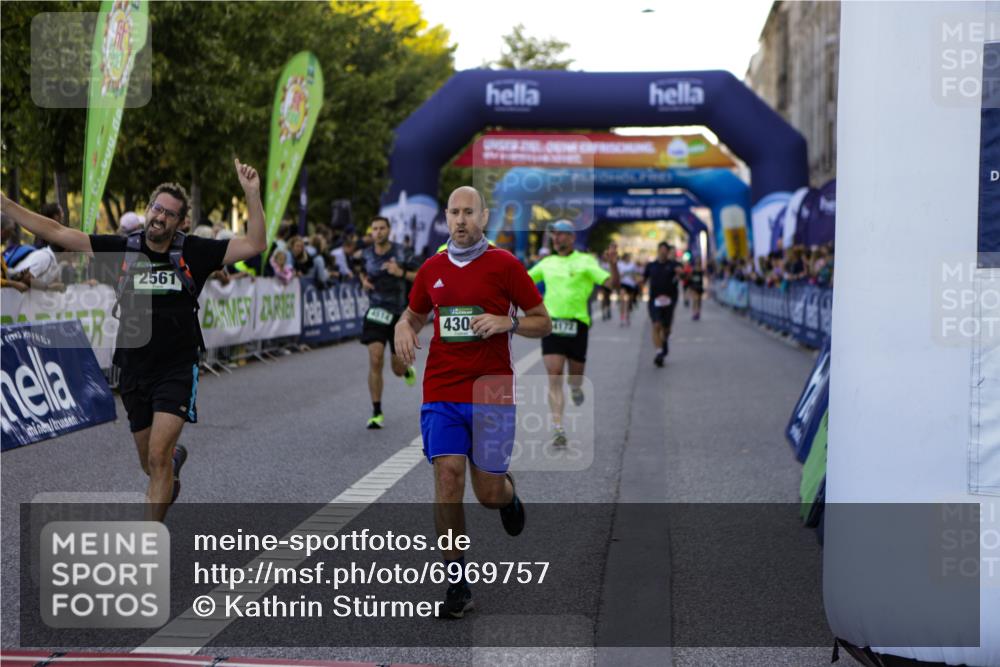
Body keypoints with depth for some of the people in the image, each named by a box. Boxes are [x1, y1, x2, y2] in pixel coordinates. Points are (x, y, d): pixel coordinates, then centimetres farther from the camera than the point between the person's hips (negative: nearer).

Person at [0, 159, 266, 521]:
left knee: (158, 456, -17)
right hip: (134, 372, 3)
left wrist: (252, 193, -18)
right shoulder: (122, 248, 0)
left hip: (177, 371, -3)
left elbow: (255, 244, -8)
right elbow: (57, 233, 1)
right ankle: (176, 458, 56)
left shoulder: (193, 252, -4)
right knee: (150, 463, 17)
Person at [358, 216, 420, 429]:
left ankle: (407, 369, 47)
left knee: (397, 369, 6)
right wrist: (364, 281, 0)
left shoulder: (402, 253, -7)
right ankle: (377, 413, -7)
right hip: (375, 313, 1)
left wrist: (401, 273, -21)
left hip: (399, 315, -1)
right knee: (375, 361, -15)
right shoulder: (366, 255, 2)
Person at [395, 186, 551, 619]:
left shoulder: (504, 265, -2)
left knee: (488, 493, 1)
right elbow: (413, 314, 25)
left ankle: (507, 493, 41)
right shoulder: (431, 269, 8)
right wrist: (404, 329, 1)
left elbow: (543, 322, 2)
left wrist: (506, 322, -17)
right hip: (441, 392, 2)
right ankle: (457, 585, -2)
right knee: (447, 481, -10)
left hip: (492, 392, -2)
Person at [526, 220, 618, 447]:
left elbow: (612, 283, -8)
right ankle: (559, 430, -9)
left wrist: (613, 265, -26)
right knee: (554, 379, -8)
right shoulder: (547, 263, 12)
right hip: (551, 324, 2)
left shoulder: (585, 262, 0)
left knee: (575, 376, 9)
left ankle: (575, 387, 48)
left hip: (576, 324, -2)